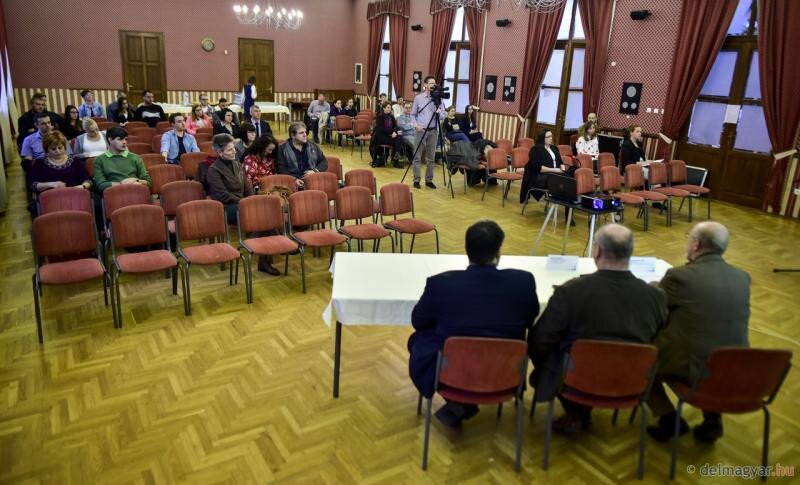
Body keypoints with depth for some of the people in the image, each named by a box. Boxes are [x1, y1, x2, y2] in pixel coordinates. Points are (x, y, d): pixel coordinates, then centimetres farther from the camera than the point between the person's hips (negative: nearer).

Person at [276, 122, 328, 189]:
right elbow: (280, 169, 0)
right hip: (294, 181, -2)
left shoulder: (313, 146, 18)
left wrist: (315, 170, -2)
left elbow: (324, 162, 18)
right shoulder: (282, 149, 7)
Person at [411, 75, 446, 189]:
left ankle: (429, 180, 14)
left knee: (431, 157, 6)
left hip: (433, 131, 2)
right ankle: (416, 180, 7)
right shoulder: (418, 98, 1)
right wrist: (416, 125, -9)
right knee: (417, 157, 0)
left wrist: (439, 112, -18)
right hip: (421, 130, -2)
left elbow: (443, 115, 4)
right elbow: (413, 114, 6)